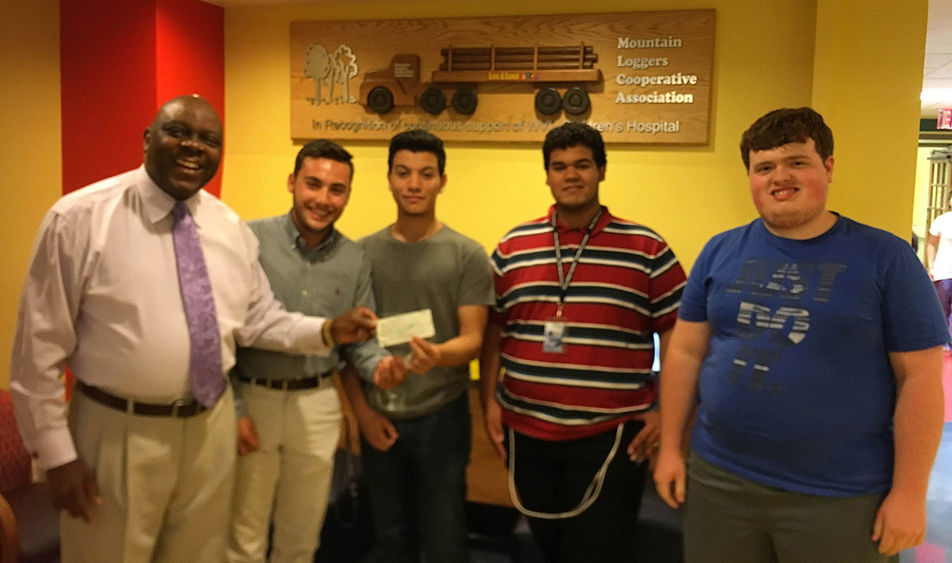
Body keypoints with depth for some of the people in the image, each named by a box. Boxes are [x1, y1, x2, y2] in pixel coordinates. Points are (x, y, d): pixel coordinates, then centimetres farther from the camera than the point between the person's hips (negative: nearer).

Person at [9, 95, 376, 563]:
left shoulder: (230, 227, 2)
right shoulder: (80, 218, -12)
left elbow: (257, 321, 9)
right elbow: (41, 345, -10)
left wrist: (328, 331, -7)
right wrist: (57, 452, -10)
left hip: (211, 426, 5)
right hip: (117, 431, -4)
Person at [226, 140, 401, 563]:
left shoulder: (355, 260, 1)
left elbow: (357, 338, 6)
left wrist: (379, 364, -16)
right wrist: (234, 410, -10)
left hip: (318, 406, 3)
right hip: (252, 399, -3)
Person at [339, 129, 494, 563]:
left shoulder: (468, 256, -5)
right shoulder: (363, 252, 2)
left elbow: (472, 339, -9)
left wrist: (439, 355, -31)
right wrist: (362, 411, -2)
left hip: (442, 417, -2)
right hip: (378, 419, 3)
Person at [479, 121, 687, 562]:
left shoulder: (646, 250, -2)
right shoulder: (513, 247, 5)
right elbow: (493, 329, 11)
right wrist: (489, 400, 6)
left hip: (610, 436, -3)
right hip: (526, 433, 4)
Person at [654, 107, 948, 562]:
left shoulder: (886, 258, -5)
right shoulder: (721, 252, 2)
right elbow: (685, 353, 4)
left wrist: (909, 492, -8)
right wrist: (670, 447, 3)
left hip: (841, 498, -2)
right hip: (718, 480, 3)